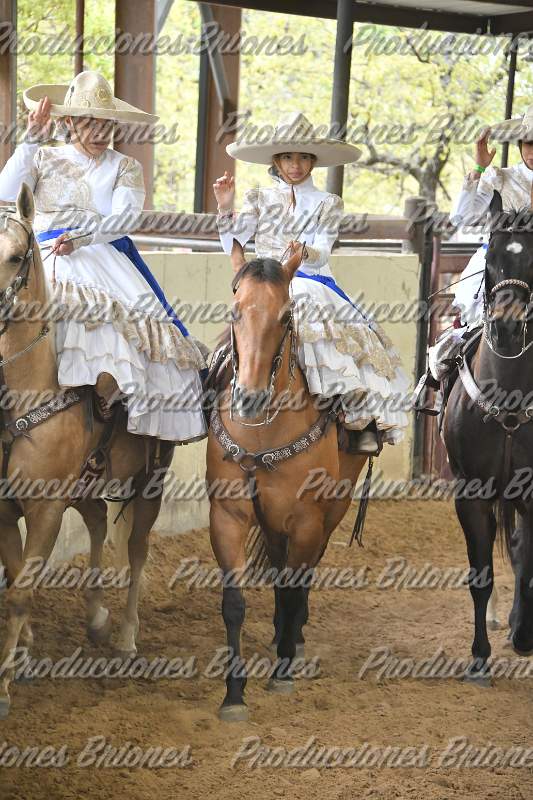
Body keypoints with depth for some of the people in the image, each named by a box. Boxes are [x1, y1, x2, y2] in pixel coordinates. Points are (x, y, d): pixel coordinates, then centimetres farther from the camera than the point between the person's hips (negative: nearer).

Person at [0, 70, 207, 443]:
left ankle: (103, 399, -29)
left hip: (104, 255, 1)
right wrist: (33, 140, -3)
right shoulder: (44, 158, 18)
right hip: (51, 259, 0)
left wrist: (81, 238, -19)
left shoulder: (126, 168, 16)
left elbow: (127, 216, -2)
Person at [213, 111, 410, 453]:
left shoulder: (327, 204, 12)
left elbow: (322, 254, -2)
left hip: (312, 285, 0)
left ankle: (365, 422, -31)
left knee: (352, 334, -28)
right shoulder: (260, 200, 16)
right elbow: (233, 246, 6)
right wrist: (226, 209, -9)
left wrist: (305, 252, -26)